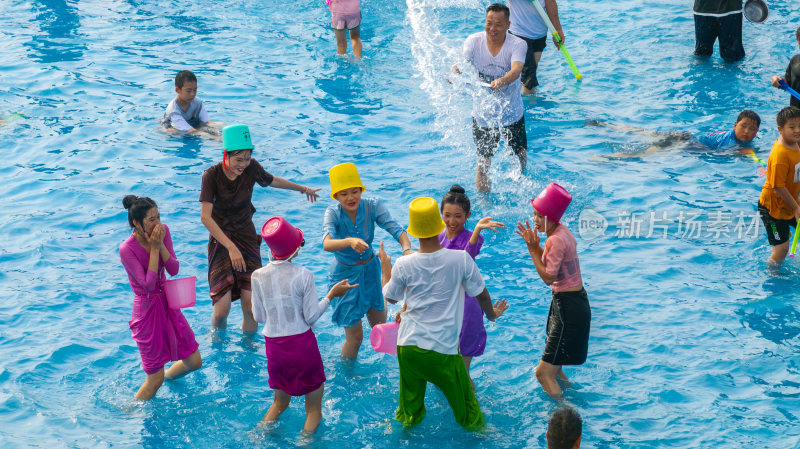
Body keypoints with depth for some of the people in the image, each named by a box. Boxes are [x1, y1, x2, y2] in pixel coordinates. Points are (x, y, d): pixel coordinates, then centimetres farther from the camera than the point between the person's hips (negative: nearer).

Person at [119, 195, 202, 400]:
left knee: (194, 362, 12)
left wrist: (161, 244, -22)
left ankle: (168, 376, 43)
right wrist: (154, 247, -26)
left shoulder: (163, 231, -6)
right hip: (146, 308, -6)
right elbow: (148, 283, -25)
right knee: (155, 379, 3)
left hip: (167, 302, 6)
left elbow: (173, 270, -8)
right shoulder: (127, 249, -23)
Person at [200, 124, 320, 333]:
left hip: (247, 236, 3)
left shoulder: (251, 168, -7)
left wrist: (303, 188, 31)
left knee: (250, 306, -9)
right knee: (222, 309, -11)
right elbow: (205, 217, -20)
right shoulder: (212, 175, -17)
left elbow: (272, 181, 16)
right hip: (220, 239, -3)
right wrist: (231, 247, -24)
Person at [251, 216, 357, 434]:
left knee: (280, 401, 24)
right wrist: (331, 294, 1)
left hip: (274, 346, 3)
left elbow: (259, 317, 3)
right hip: (302, 343, -3)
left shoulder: (258, 276, -5)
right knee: (314, 406, 12)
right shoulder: (303, 276, -14)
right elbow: (311, 317, -9)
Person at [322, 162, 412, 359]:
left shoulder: (372, 206, -17)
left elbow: (396, 229, -28)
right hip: (345, 274, -3)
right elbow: (327, 243, -42)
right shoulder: (333, 213, -24)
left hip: (370, 269, 3)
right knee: (355, 336, 3)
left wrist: (406, 248, -49)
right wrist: (350, 241, -62)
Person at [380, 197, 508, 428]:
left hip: (409, 345, 2)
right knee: (463, 402, 17)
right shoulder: (461, 259, -13)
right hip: (444, 349, -2)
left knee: (410, 401, 20)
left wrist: (385, 267, 26)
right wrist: (492, 313, 23)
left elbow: (391, 297, 9)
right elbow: (481, 294, 1)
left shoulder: (403, 265, -10)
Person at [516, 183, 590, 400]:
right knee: (554, 370, 25)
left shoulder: (556, 240, -22)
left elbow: (548, 277, -18)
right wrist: (535, 245, 1)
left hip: (569, 308, -10)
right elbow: (551, 262, 13)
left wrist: (533, 249, -15)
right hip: (574, 302, 10)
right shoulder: (562, 231, 7)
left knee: (544, 372, -10)